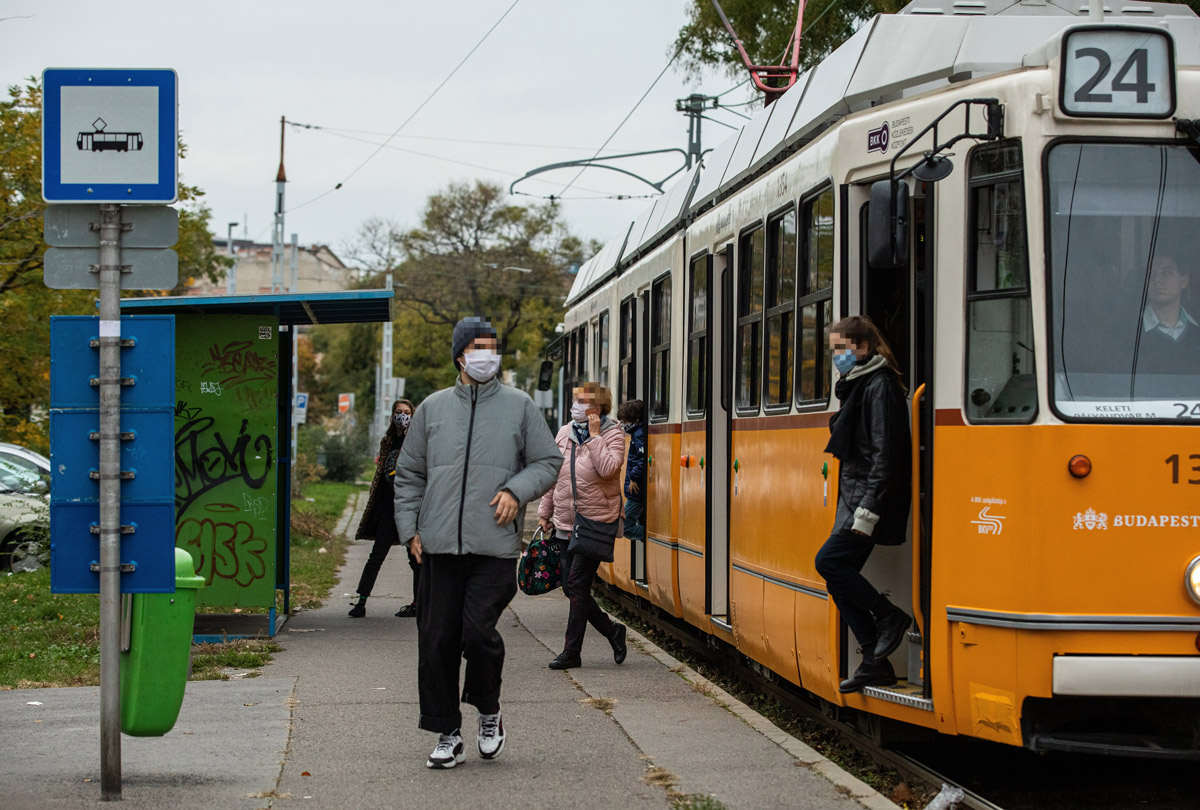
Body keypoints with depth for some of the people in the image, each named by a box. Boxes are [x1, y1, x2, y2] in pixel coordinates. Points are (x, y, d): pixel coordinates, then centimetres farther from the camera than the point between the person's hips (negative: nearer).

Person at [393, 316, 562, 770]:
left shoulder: (519, 406, 7)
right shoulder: (433, 409, 12)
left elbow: (548, 462, 11)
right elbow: (409, 474, 17)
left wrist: (517, 491, -7)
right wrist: (410, 528, 7)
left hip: (495, 547, -2)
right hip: (439, 546, 2)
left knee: (478, 631, -14)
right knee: (437, 641, 1)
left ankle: (489, 713, 13)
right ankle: (448, 735, 12)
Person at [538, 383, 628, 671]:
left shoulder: (613, 434, -7)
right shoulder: (564, 433, 8)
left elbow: (608, 469, -24)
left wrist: (594, 435, -18)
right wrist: (545, 512, 16)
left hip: (597, 523, -6)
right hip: (565, 524, 6)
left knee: (578, 585, -9)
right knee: (571, 588, 6)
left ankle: (571, 652, -2)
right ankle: (612, 631, 23)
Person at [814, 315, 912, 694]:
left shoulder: (879, 387, -13)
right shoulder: (856, 385, 18)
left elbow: (885, 453, -19)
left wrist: (868, 510, -24)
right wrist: (854, 503, 17)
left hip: (870, 496, -10)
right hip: (854, 496, 10)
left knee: (829, 560, -16)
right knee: (839, 576, 4)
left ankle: (889, 617, -2)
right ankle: (875, 662, 7)